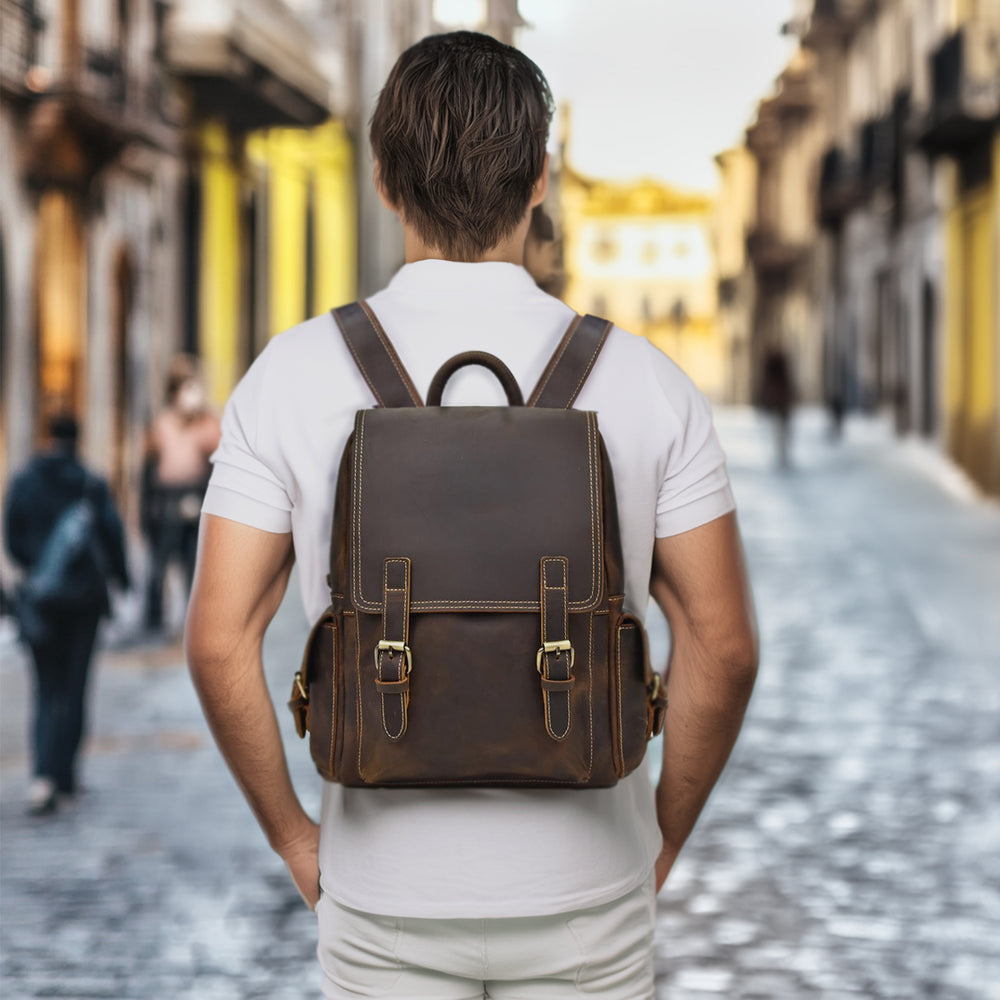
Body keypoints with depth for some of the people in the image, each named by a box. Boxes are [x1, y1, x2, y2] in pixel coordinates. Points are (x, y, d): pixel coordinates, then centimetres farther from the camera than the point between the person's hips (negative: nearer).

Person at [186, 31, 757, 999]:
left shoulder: (294, 372, -9)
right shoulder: (642, 379, -8)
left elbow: (219, 642, -11)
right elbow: (723, 646, -7)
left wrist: (291, 831, 3)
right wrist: (663, 835, 7)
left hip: (387, 892, 0)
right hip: (586, 886, 0)